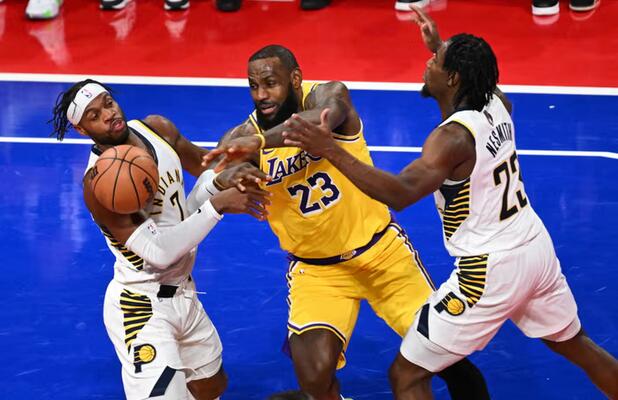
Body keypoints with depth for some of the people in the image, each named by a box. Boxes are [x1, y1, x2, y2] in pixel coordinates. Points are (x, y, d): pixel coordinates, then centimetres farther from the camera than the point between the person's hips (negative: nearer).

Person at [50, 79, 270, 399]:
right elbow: (159, 252, -27)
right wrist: (216, 205, -29)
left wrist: (221, 180, -10)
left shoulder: (157, 129, -4)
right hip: (142, 305, -8)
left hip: (183, 293, 8)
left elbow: (205, 165, 14)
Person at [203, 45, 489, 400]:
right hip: (317, 269, 1)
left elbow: (323, 118, -42)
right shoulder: (244, 136, -10)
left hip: (381, 248, -1)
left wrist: (261, 142, -58)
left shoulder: (327, 95, -16)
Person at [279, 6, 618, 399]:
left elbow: (400, 194, -39)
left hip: (490, 270, -8)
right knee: (575, 344, 30)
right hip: (536, 248, 8)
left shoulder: (453, 137, -24)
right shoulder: (498, 104, -1)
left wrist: (331, 150, -44)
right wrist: (440, 47, 29)